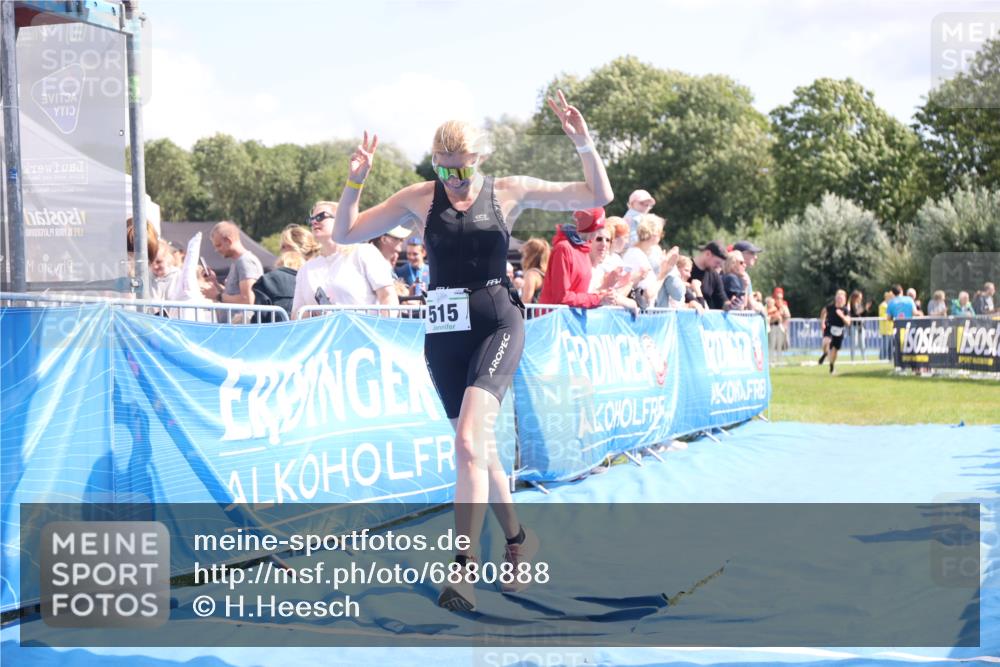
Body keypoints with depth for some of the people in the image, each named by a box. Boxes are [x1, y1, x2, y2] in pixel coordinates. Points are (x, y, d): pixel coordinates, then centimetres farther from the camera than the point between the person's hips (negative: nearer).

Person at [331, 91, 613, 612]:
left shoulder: (509, 192, 2)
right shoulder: (419, 198, 5)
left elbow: (598, 197, 4)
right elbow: (344, 234, 7)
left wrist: (583, 142, -9)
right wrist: (355, 181, -8)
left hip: (497, 325, -3)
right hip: (444, 333, 4)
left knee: (469, 443, -20)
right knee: (480, 447, 13)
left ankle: (464, 567, -20)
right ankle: (518, 538, 34)